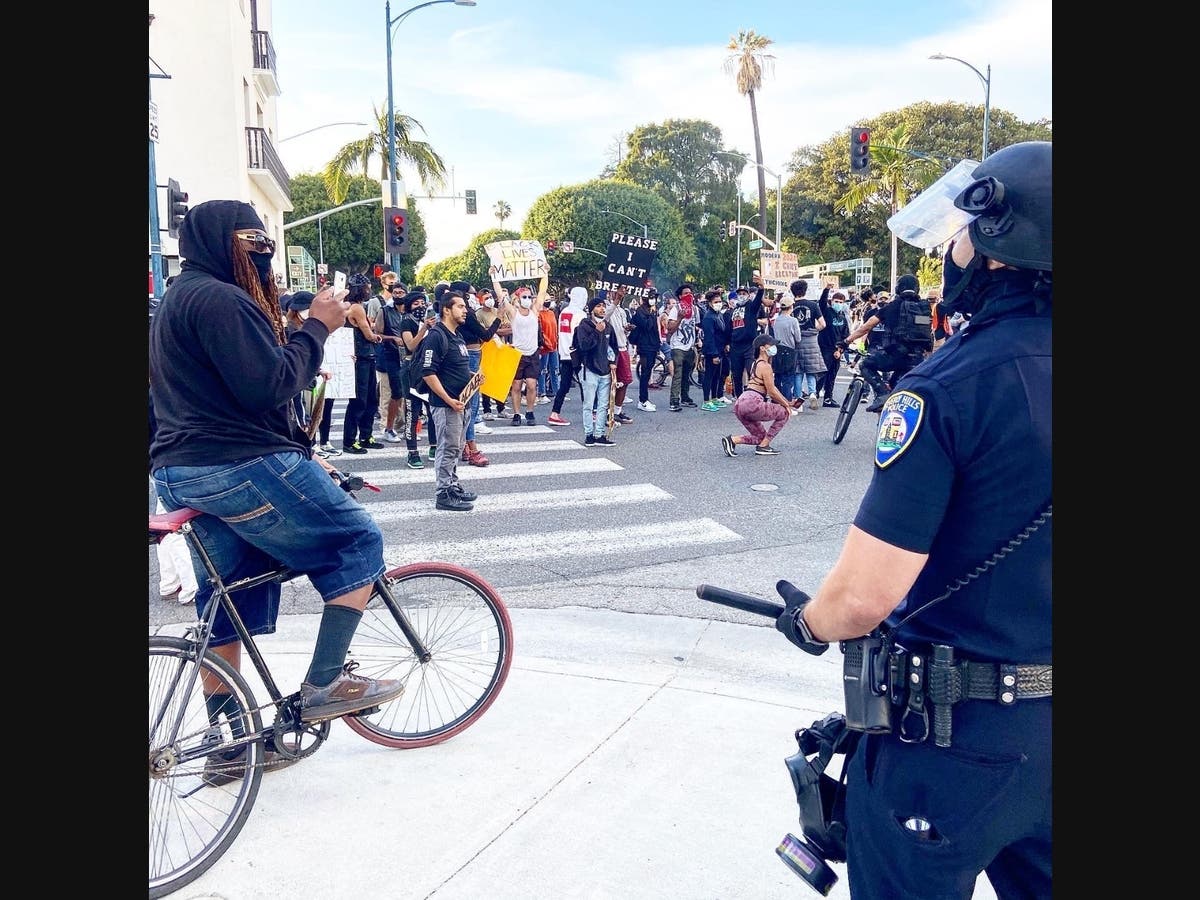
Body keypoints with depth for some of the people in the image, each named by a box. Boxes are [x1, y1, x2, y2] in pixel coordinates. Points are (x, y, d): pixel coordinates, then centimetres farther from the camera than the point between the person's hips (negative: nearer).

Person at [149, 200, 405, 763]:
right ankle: (324, 685, -1)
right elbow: (269, 385, -22)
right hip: (239, 468, -11)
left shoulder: (179, 300, 23)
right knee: (357, 544, 0)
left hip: (181, 473, 11)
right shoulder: (220, 299, -13)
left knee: (227, 606, 16)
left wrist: (301, 451, 20)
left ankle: (228, 738, 23)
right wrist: (317, 327, -10)